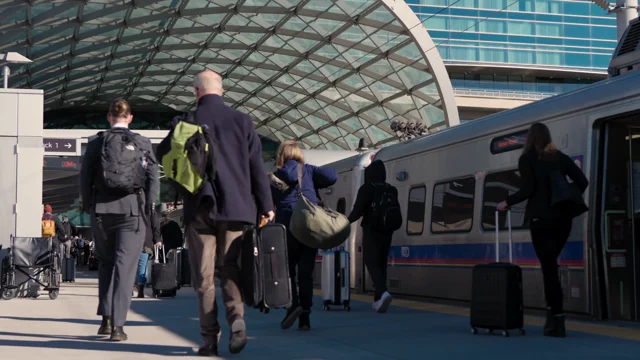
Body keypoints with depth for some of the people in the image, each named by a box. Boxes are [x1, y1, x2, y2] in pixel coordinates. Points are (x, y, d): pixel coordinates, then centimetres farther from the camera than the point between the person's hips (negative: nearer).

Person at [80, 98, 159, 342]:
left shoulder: (97, 142, 3)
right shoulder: (143, 144, 2)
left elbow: (85, 177, 2)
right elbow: (152, 178, -2)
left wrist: (89, 206, 12)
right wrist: (147, 208, 6)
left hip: (102, 209, 1)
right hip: (133, 209, -1)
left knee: (105, 263, 17)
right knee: (125, 266, -1)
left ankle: (106, 319, 12)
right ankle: (118, 325, -6)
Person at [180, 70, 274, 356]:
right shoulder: (242, 121, 2)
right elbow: (256, 166, 2)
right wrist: (265, 205, 6)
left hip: (200, 207, -2)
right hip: (235, 206, 2)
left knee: (203, 275, 4)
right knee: (230, 268, 13)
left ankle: (210, 338, 2)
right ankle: (236, 317, -10)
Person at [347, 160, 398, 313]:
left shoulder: (366, 189, -10)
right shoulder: (392, 190, 6)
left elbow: (357, 211, -12)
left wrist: (348, 220, 7)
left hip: (371, 232, -5)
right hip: (386, 232, 5)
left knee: (372, 263, -2)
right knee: (381, 264, 13)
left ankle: (383, 292, -25)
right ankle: (378, 299, 15)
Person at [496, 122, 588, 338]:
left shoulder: (527, 159, -1)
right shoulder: (560, 158, 12)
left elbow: (528, 189, -12)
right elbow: (582, 182, 6)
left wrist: (507, 203, 0)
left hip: (541, 219, -5)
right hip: (562, 218, 5)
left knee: (549, 268, -3)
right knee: (551, 265, 17)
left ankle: (557, 322, -6)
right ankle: (552, 316, 14)